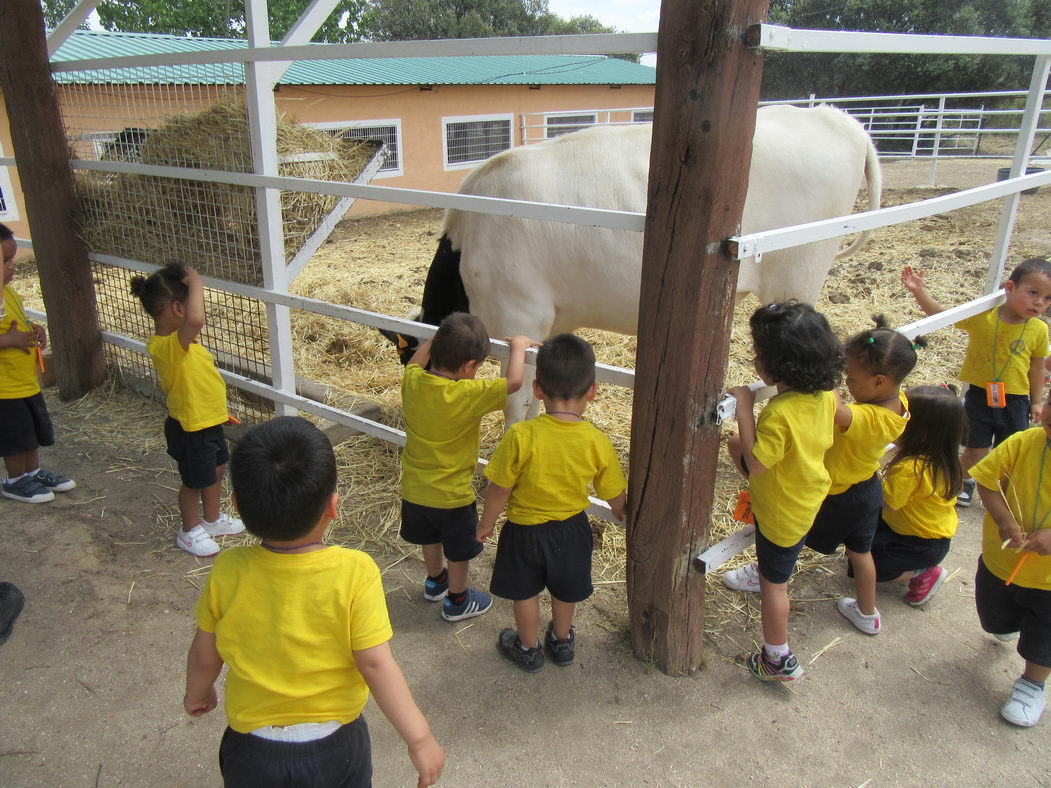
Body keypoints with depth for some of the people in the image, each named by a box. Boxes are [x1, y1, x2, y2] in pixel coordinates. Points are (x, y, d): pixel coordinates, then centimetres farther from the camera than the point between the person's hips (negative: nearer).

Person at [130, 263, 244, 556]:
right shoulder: (167, 346, -33)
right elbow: (196, 320, -54)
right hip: (191, 428, -10)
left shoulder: (177, 342, 1)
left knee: (216, 470, 25)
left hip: (208, 420, 10)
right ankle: (190, 532, 34)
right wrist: (195, 282, -39)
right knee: (195, 481, 11)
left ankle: (213, 520, 46)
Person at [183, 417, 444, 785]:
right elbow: (376, 664, -24)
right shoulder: (355, 574, -26)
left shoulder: (228, 572, -18)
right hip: (334, 750, -1)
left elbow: (205, 655, -4)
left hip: (251, 753, 1)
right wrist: (420, 739, -14)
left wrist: (197, 693, 17)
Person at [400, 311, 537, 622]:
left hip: (414, 489, 6)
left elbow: (414, 362, 10)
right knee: (459, 551, 19)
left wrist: (439, 337, 13)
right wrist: (518, 345, -14)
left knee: (431, 538, 31)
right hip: (452, 495, -6)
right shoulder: (467, 395, -31)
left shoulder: (412, 382, -14)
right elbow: (513, 381, -29)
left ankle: (435, 582, 54)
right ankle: (457, 601, 38)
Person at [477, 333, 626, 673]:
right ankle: (561, 641, 51)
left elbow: (499, 490, -18)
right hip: (572, 529, 3)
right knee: (564, 590, 28)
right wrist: (625, 517, 14)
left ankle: (529, 649, 44)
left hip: (525, 531, -2)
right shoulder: (597, 442, -20)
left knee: (525, 592, 23)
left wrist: (486, 523, 1)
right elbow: (617, 499, -8)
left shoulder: (521, 436, -28)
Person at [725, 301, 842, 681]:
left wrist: (744, 409, -29)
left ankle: (778, 660, 30)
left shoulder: (780, 414, -37)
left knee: (773, 582, 11)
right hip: (811, 493, 8)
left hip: (782, 513, -8)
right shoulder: (825, 396, -11)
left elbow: (755, 463, -30)